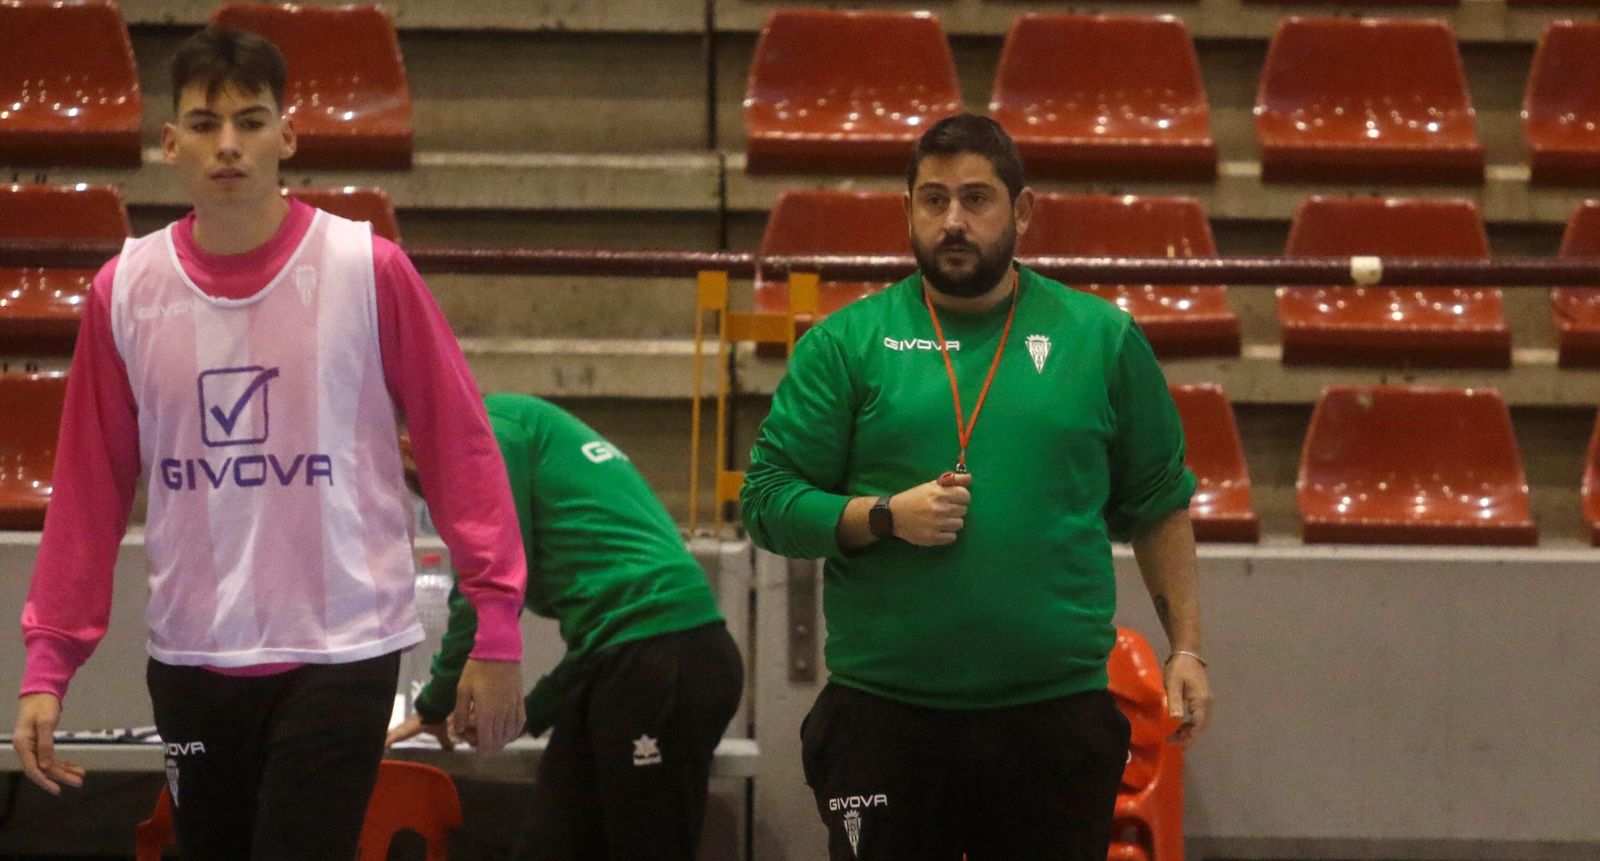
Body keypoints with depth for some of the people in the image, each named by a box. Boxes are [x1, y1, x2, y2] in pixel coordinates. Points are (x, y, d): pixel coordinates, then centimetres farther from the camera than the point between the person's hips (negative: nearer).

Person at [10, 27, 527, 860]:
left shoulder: (367, 270, -7)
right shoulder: (124, 291, 1)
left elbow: (459, 446, -5)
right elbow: (89, 489, 5)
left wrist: (496, 627, -9)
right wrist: (47, 664, 1)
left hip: (339, 657, -3)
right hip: (190, 660, 3)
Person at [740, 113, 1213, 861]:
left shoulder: (1103, 340, 8)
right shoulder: (846, 344, 4)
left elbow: (1158, 507, 13)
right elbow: (768, 503, 3)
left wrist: (1186, 648, 6)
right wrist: (885, 516, -13)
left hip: (1057, 713, 1)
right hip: (885, 717, -1)